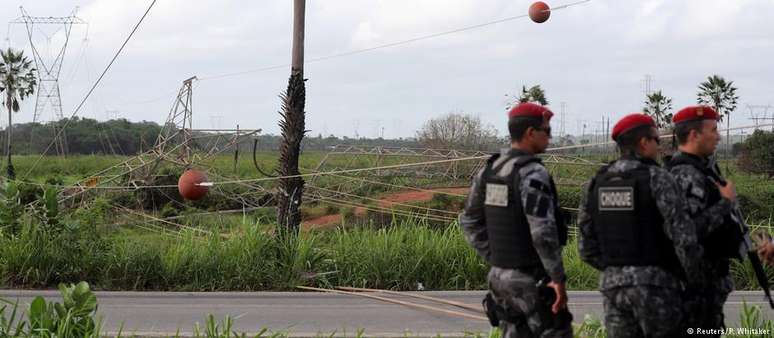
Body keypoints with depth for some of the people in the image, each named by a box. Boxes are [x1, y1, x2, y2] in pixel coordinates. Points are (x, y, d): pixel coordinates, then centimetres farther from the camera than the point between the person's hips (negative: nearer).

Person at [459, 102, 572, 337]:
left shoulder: (490, 170, 8)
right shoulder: (532, 174, -18)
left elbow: (469, 222, 15)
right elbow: (543, 232, -26)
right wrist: (558, 278, -20)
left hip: (500, 275, 8)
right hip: (531, 280, -8)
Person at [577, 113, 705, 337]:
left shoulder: (596, 184, 7)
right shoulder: (657, 179, -9)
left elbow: (586, 246, 8)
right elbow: (682, 235, -14)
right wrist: (694, 278, -1)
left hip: (612, 285, 5)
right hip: (655, 284, -5)